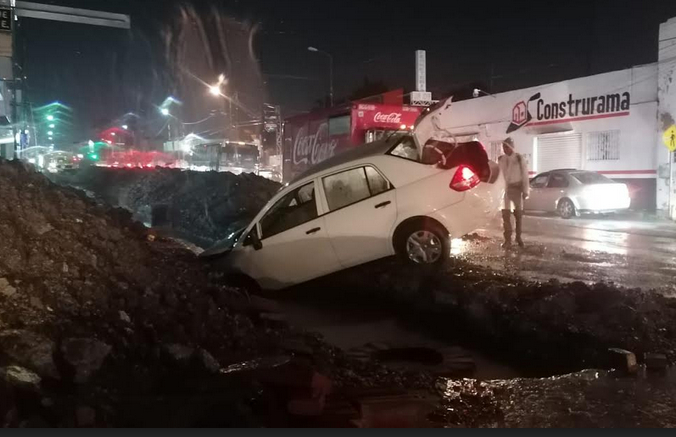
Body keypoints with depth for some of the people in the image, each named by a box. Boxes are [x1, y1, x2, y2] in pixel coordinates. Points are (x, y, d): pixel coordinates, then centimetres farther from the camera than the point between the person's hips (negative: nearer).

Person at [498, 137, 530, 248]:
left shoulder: (519, 158, -5)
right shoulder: (501, 159, 4)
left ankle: (518, 237, 21)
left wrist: (526, 190, -8)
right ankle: (508, 239, 5)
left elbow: (525, 175, -5)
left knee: (519, 213, 8)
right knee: (506, 214, 0)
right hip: (504, 189, 2)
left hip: (516, 188, -2)